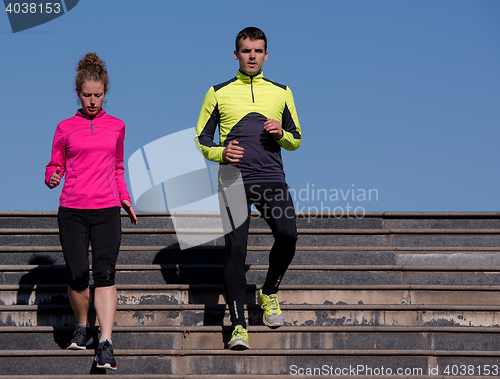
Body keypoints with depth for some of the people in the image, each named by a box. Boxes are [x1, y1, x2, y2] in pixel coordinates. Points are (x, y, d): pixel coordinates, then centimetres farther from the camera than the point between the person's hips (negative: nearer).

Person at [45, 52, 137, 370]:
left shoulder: (116, 127, 12)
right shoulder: (66, 128, 7)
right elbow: (54, 166, 12)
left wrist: (125, 200, 12)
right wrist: (52, 177, -11)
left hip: (107, 210, 0)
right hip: (72, 211, 0)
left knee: (105, 273, -13)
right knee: (78, 275, -5)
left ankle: (106, 344, -17)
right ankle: (83, 326, 22)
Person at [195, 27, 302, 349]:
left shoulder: (281, 92, 15)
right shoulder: (219, 93, 10)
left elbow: (296, 140, 19)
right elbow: (201, 139, 13)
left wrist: (281, 134, -4)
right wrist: (221, 153, -8)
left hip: (272, 176, 1)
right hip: (234, 178, -1)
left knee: (288, 235, -19)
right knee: (236, 249, -8)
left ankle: (269, 293, 9)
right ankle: (238, 325, -4)